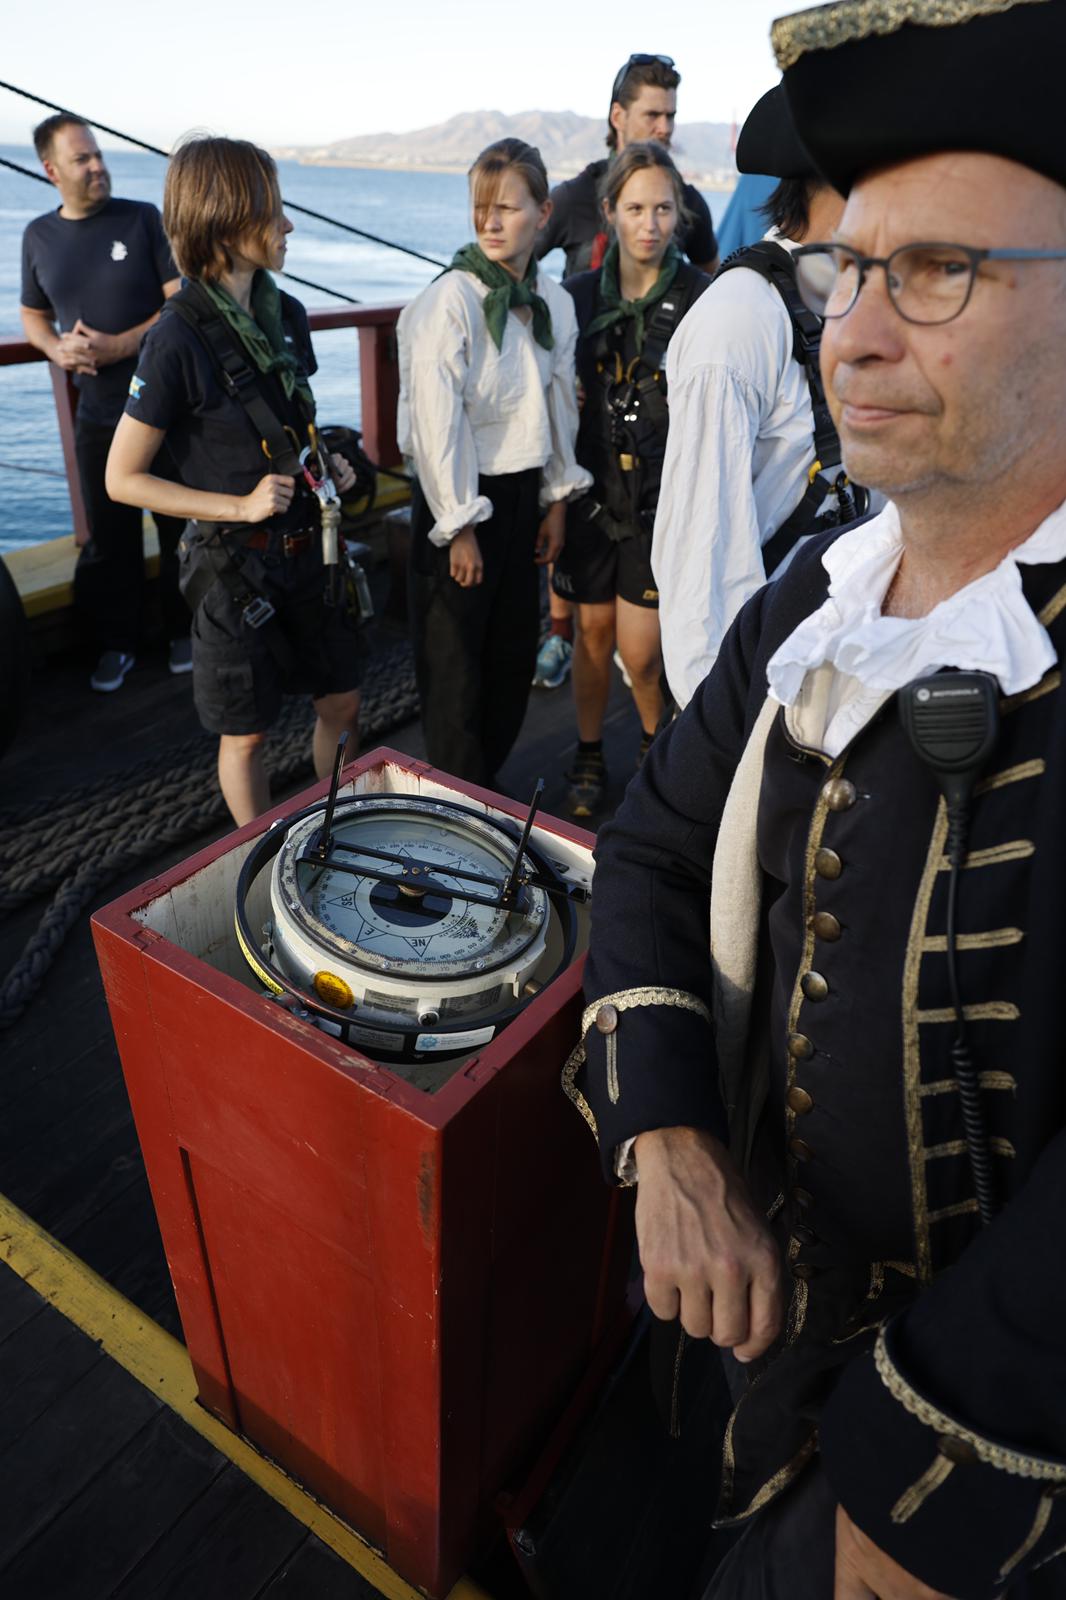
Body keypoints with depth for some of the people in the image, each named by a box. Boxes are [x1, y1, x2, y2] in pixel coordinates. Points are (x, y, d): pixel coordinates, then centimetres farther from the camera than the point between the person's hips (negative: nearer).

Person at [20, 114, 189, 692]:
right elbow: (33, 315, 18)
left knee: (179, 527, 5)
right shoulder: (39, 236, 8)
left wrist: (119, 346, -17)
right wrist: (57, 348, -5)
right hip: (96, 414, 3)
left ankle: (183, 632, 22)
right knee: (108, 536, 6)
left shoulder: (142, 219, -3)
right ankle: (116, 643, 21)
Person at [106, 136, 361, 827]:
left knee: (343, 703, 15)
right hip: (235, 563, -6)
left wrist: (327, 463, -2)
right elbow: (123, 479, -14)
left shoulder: (287, 314, 3)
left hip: (308, 548, 6)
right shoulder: (180, 338, -17)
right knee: (246, 735, 9)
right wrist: (243, 506, -21)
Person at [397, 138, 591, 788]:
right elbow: (436, 422, -16)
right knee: (455, 656, 3)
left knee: (515, 648, 13)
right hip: (461, 494, -6)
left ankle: (491, 777, 32)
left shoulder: (555, 300, 5)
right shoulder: (450, 298, -14)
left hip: (523, 488, 6)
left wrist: (558, 497, 11)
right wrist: (459, 526, -15)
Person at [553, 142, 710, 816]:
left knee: (639, 649, -4)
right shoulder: (580, 295, 5)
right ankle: (589, 755, 29)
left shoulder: (701, 299, -4)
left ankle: (658, 738, 27)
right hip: (593, 489, 3)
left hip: (662, 496, -3)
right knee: (594, 628, 10)